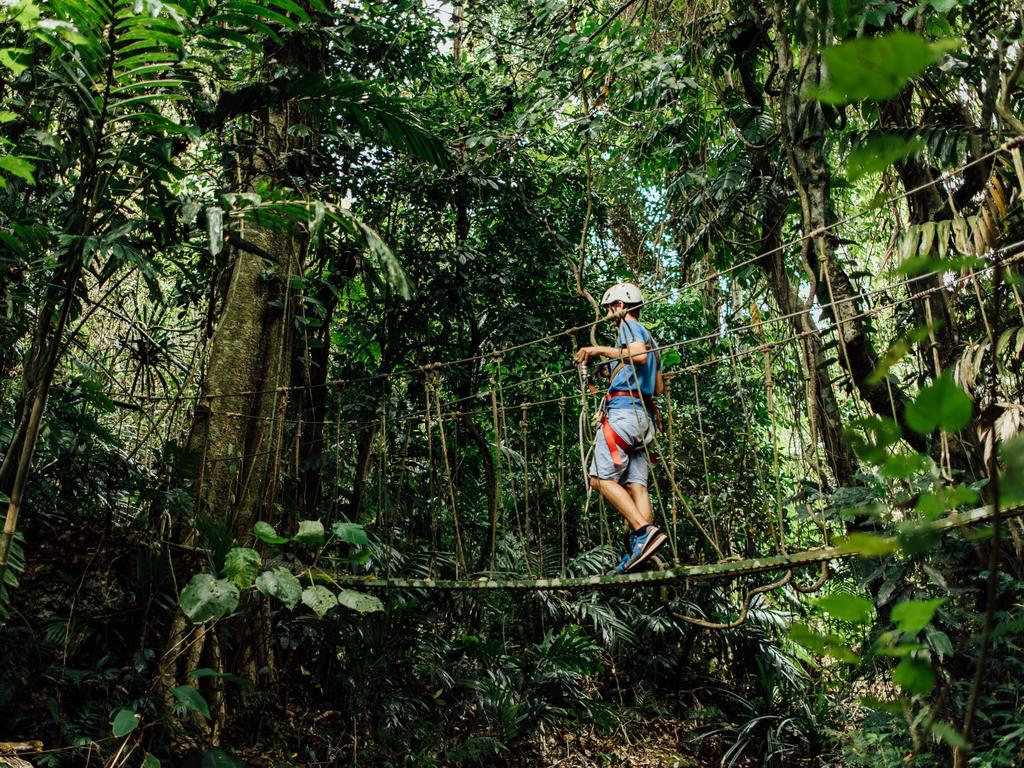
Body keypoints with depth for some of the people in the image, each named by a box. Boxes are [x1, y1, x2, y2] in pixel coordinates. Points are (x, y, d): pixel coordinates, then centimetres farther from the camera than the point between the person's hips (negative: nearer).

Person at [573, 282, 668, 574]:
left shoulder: (629, 326, 3)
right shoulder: (648, 337, 30)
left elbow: (639, 354, -20)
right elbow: (659, 388, 27)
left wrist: (599, 350, -13)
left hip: (623, 409, -9)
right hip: (643, 414, 9)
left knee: (601, 478, -11)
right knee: (636, 483, 0)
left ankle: (645, 530, -22)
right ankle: (640, 550, -9)